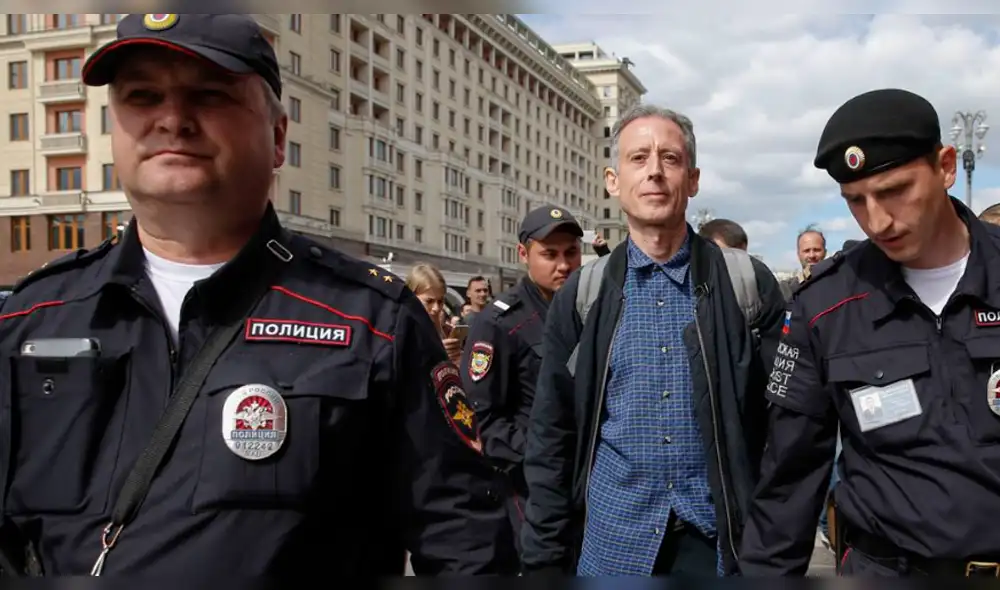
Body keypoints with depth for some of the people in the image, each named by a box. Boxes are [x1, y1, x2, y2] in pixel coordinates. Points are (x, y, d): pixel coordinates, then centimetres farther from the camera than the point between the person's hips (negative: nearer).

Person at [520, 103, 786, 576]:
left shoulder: (748, 284, -3)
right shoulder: (580, 296, 0)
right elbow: (551, 437, 2)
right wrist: (545, 560, 0)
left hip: (718, 539, -1)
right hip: (611, 541, 1)